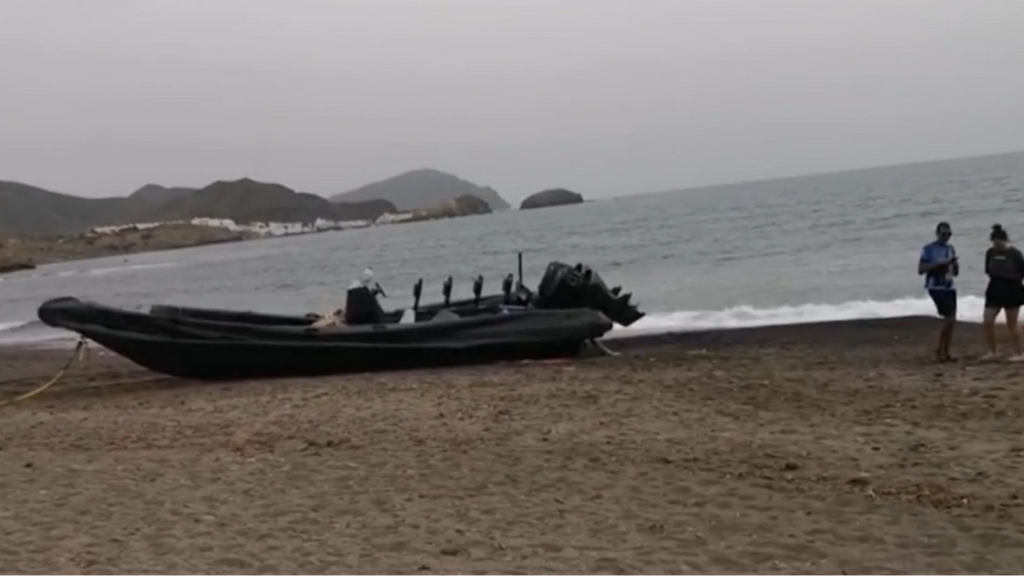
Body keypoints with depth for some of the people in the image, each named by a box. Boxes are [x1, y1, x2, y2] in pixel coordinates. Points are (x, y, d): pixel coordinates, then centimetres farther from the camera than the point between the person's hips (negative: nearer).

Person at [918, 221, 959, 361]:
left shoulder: (951, 249, 14)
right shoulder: (928, 249, -5)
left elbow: (956, 273, 17)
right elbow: (920, 270, -10)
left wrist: (955, 264, -5)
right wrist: (939, 263, -18)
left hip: (950, 287, 7)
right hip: (936, 287, -7)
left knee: (950, 320, 5)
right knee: (949, 319, -13)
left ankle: (945, 353, 13)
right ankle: (940, 351, -2)